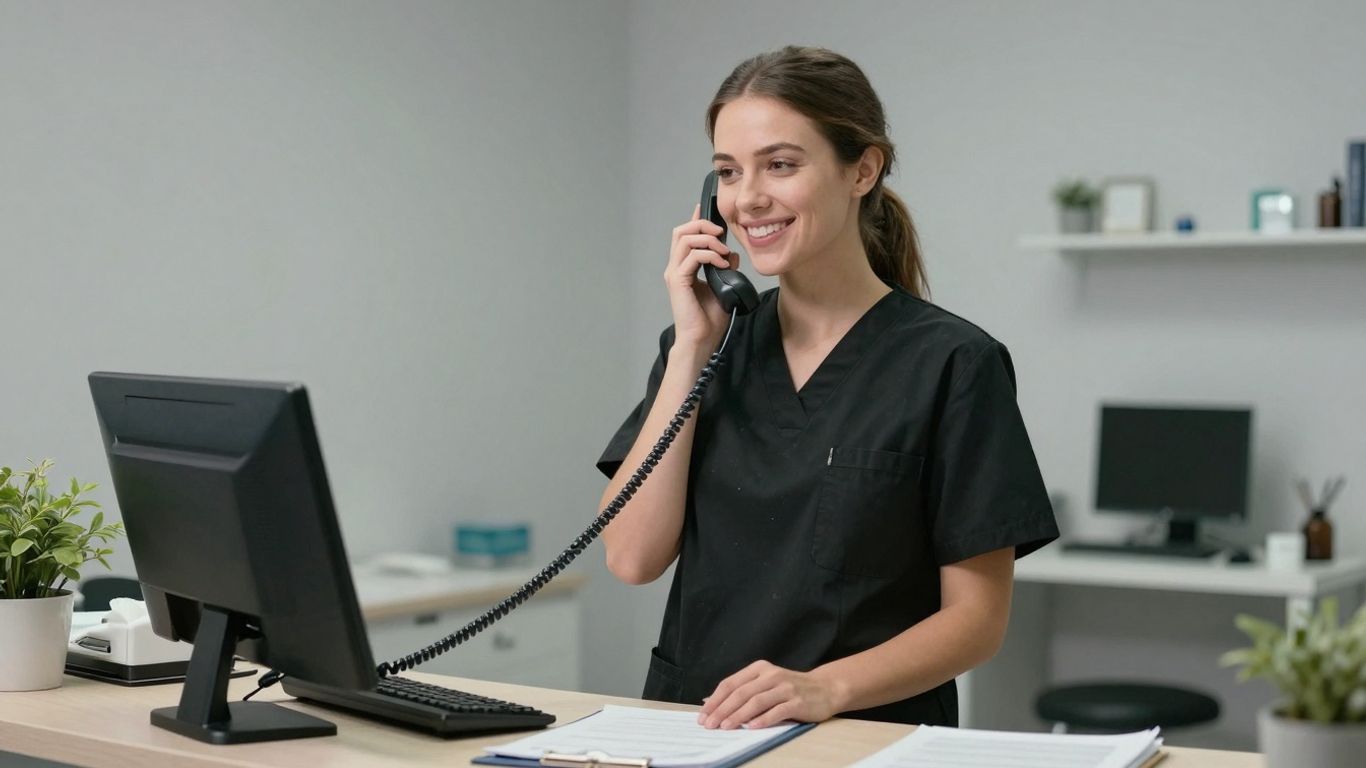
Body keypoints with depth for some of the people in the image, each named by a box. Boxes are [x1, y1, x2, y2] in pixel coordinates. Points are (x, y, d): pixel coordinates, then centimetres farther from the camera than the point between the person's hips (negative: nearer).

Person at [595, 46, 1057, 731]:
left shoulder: (950, 363, -5)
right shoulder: (707, 342, 8)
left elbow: (977, 616, -4)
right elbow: (633, 558, -2)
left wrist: (825, 687, -19)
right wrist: (692, 346, -5)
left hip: (870, 734, -2)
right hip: (692, 728, 3)